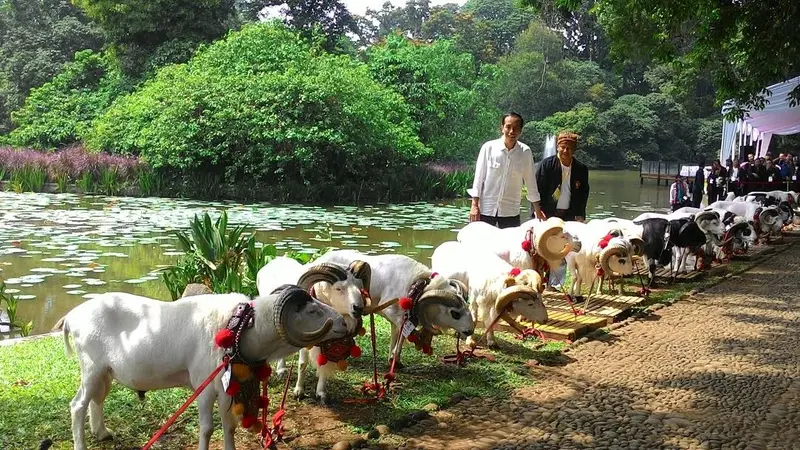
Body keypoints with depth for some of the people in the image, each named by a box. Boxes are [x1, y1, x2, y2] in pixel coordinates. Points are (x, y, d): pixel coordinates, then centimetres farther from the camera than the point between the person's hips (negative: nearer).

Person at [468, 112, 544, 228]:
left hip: (511, 213, 1)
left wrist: (537, 210, 9)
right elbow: (478, 177, -2)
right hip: (485, 210, -1)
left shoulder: (525, 152, -4)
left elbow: (531, 182, 5)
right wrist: (475, 205, -5)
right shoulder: (489, 147, -6)